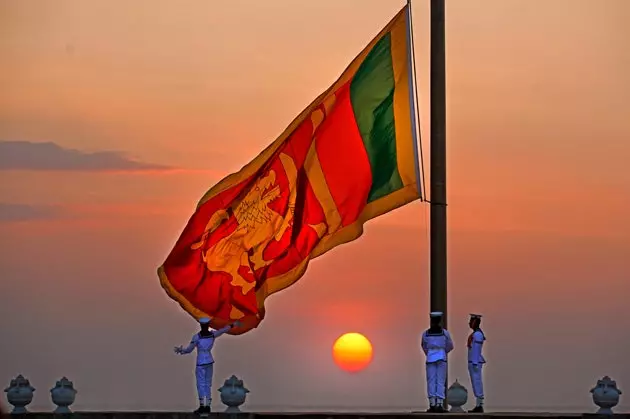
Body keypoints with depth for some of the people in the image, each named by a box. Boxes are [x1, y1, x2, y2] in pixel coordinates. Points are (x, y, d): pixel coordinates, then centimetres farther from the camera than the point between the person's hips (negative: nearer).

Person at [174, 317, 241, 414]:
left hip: (201, 363, -5)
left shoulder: (197, 337, -15)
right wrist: (233, 325, 31)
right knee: (208, 384, 10)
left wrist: (181, 351, 1)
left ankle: (202, 406, -10)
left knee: (201, 384, -3)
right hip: (210, 362, 5)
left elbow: (189, 350, -14)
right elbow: (223, 330, 16)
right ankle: (207, 406, 9)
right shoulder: (213, 334, -1)